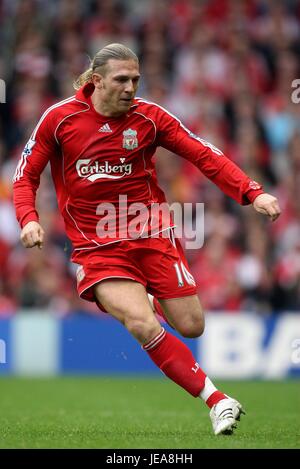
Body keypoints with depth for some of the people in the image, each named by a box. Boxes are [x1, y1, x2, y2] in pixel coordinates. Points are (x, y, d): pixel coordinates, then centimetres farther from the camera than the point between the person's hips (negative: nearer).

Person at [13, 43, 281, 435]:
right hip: (97, 248, -2)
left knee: (191, 326, 0)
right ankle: (216, 400, -18)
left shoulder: (148, 116, -4)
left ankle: (145, 299, 35)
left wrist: (252, 193, -17)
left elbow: (205, 156, -5)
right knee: (144, 327, -24)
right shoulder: (59, 118, -6)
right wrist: (28, 218, -17)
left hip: (152, 234, 2)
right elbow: (26, 175, 2)